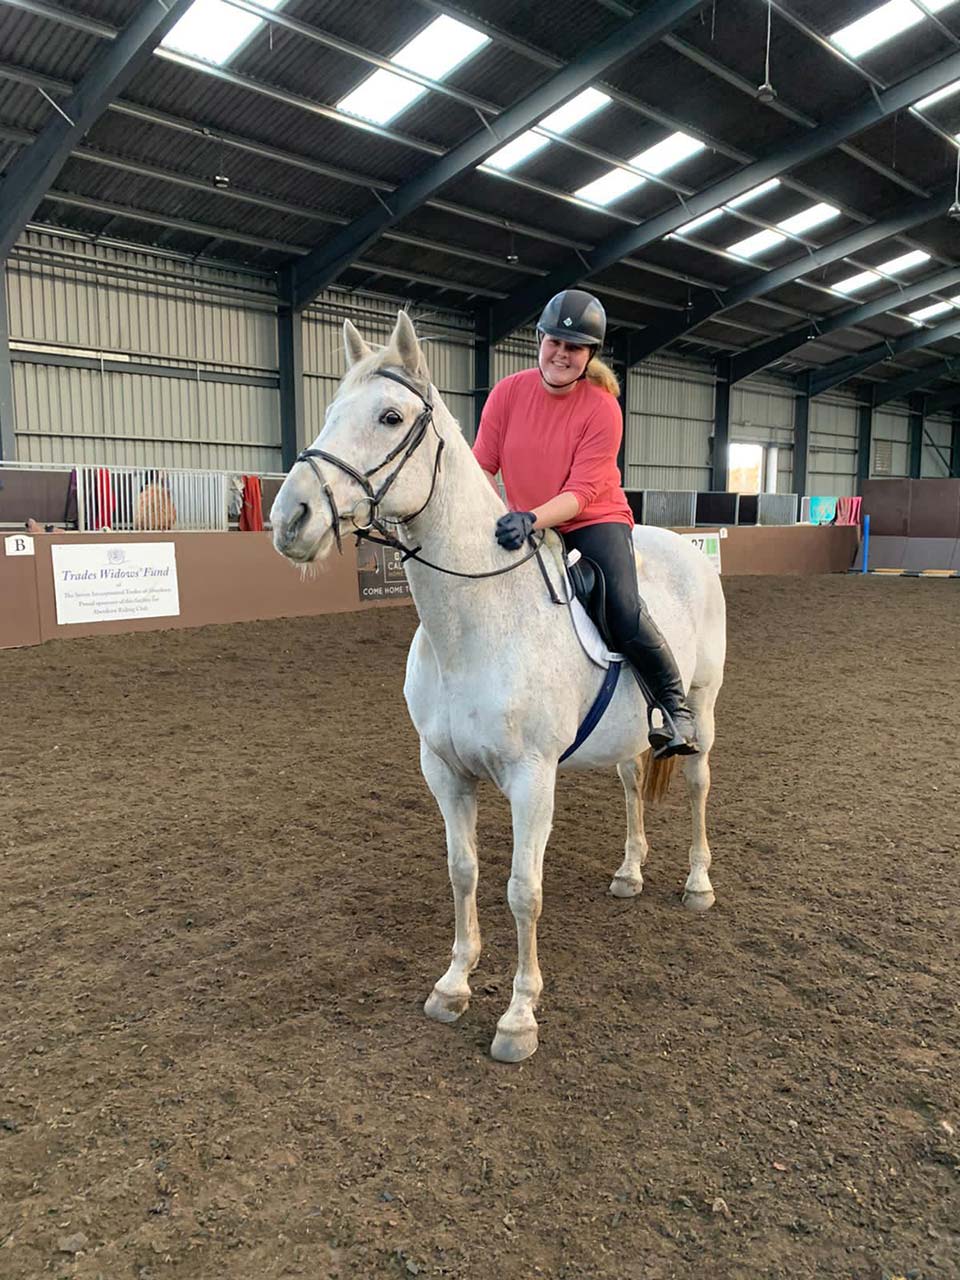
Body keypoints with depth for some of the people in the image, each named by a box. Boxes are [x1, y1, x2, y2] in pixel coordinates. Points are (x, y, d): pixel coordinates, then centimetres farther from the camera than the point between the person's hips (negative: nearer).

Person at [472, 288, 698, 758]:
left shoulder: (603, 408, -13)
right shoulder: (508, 392, -5)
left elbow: (582, 492, -20)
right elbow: (482, 466, -3)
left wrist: (532, 519, -36)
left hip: (594, 522, -4)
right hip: (523, 527, 4)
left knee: (624, 612, -24)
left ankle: (673, 704, -1)